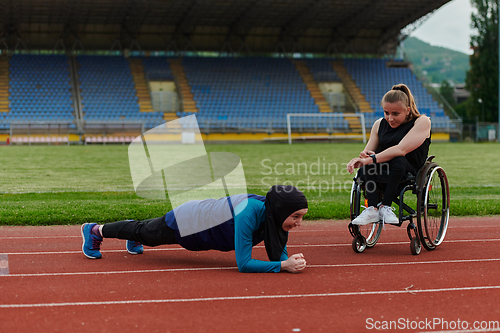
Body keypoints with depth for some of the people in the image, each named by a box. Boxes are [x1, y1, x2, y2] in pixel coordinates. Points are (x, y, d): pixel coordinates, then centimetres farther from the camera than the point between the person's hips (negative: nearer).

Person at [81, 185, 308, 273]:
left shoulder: (275, 215, -21)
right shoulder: (248, 214, -44)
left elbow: (278, 253, -10)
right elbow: (243, 264, -42)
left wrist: (291, 260, -31)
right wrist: (284, 266, -46)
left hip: (204, 213, 6)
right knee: (145, 234, 23)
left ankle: (134, 235, 68)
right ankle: (95, 231, 48)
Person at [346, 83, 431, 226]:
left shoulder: (422, 122, -4)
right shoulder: (379, 124, 14)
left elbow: (401, 150, -19)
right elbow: (368, 152, 12)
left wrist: (372, 159, -27)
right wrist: (359, 160, -14)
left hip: (408, 173, -4)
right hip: (380, 175, 5)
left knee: (399, 161, -38)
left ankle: (385, 207, -31)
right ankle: (372, 209, -36)